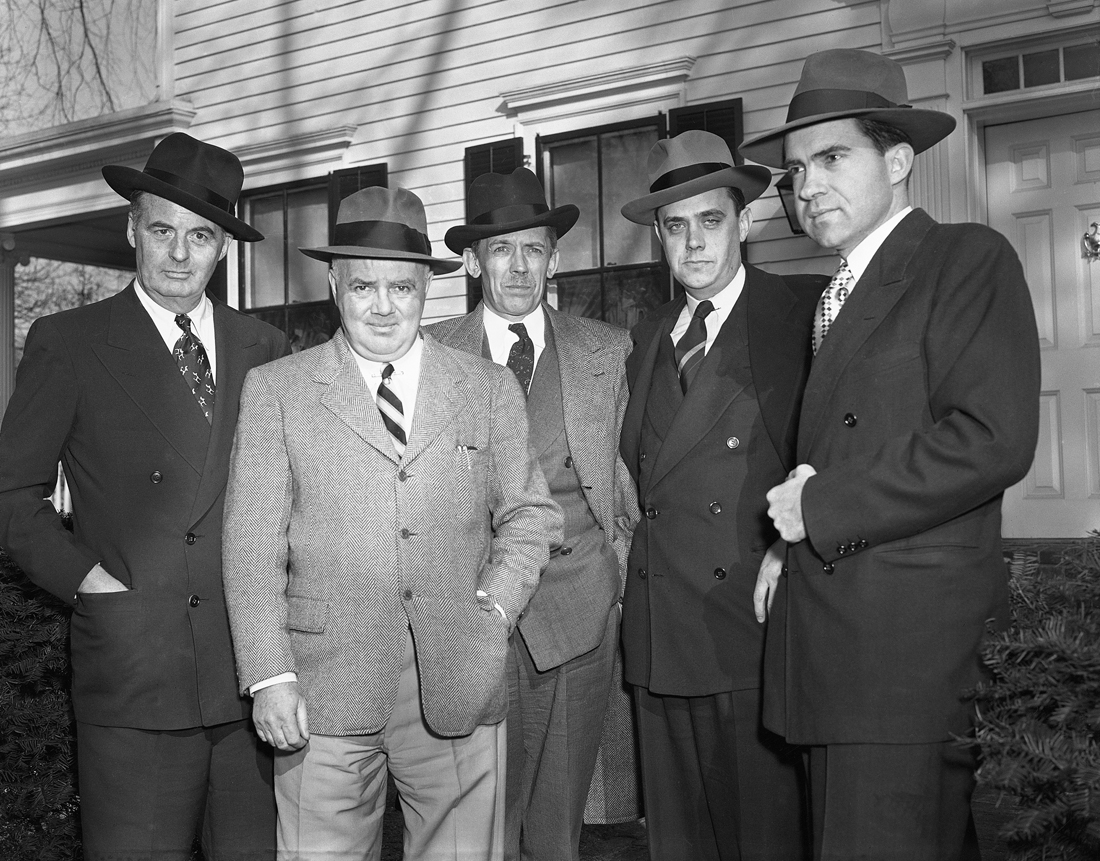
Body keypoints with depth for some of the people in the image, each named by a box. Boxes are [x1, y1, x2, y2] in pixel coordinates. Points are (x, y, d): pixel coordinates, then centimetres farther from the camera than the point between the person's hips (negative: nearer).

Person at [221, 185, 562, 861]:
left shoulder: (491, 388, 8)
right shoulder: (275, 389, 3)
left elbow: (531, 514, 11)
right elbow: (253, 545, 0)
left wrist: (495, 608, -4)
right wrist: (270, 676, -7)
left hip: (460, 685, 1)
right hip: (324, 690, -1)